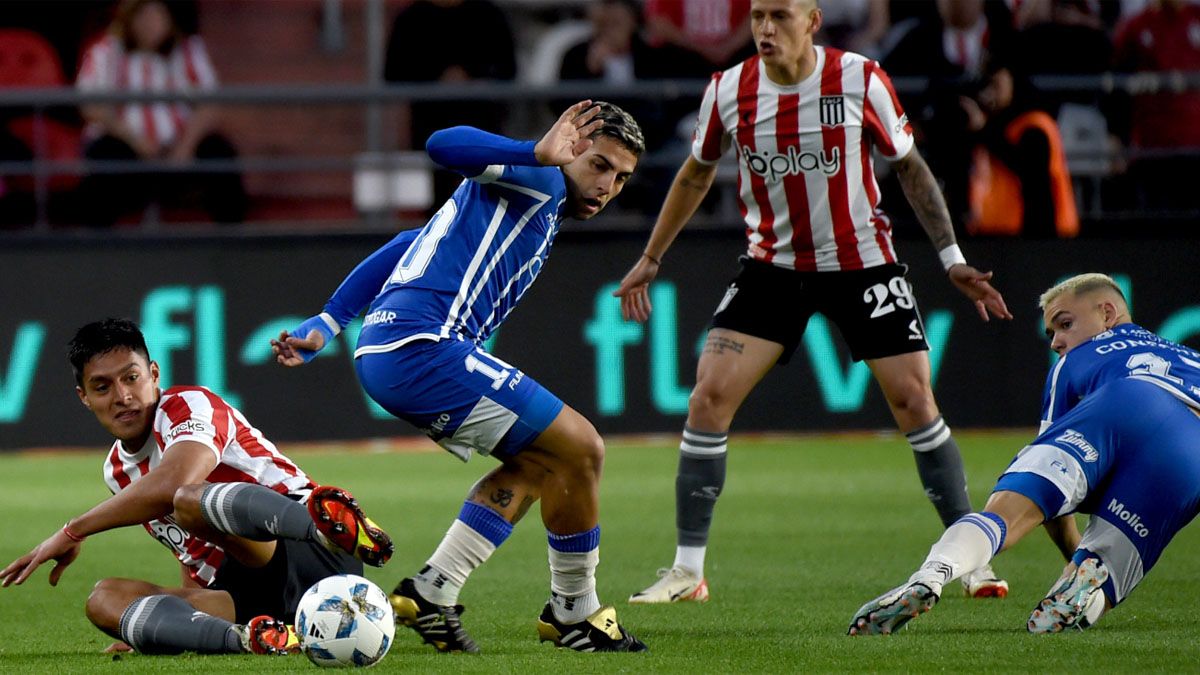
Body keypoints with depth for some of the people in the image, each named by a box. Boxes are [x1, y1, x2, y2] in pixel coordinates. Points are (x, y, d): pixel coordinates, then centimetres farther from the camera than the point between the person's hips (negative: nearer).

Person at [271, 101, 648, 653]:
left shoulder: (537, 210, 28)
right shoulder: (540, 182, 0)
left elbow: (406, 248, 29)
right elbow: (443, 146, -20)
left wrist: (327, 323, 24)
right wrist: (538, 154, -32)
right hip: (422, 344, -10)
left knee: (538, 463, 19)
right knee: (580, 450, -7)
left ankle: (432, 592, 10)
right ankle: (574, 614, 8)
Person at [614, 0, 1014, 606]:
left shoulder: (861, 81, -12)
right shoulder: (727, 91, -7)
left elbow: (909, 167, 0)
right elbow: (696, 175, 12)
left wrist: (952, 259, -2)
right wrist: (651, 259, 16)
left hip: (861, 259, -2)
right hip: (773, 264, 2)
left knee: (914, 400, -7)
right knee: (708, 397, -11)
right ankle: (687, 572, -2)